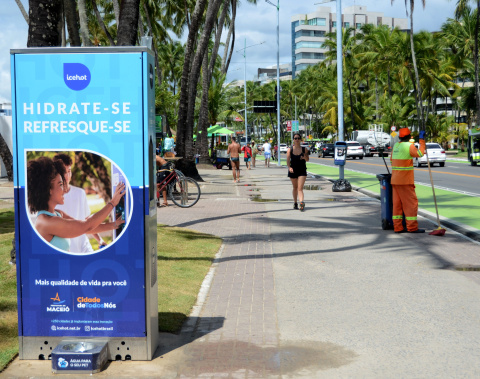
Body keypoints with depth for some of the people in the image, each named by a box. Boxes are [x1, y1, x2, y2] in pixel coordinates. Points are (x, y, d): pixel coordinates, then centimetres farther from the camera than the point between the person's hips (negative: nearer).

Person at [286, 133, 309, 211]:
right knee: (295, 187, 15)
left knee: (300, 188, -13)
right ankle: (295, 203, 30)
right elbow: (288, 160, -7)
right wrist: (289, 167, -25)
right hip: (293, 171, 1)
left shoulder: (304, 149, 0)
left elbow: (307, 160, 7)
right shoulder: (290, 150, -1)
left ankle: (301, 202, -26)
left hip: (302, 171, -1)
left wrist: (305, 157, -16)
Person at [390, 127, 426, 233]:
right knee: (411, 203, -2)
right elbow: (420, 153, -6)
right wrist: (422, 140, -1)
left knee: (397, 203, 7)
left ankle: (398, 227, 7)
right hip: (405, 181, -8)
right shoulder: (409, 145, -12)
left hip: (395, 180, 8)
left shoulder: (396, 145, 10)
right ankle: (412, 227, -2)